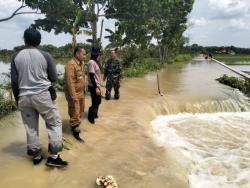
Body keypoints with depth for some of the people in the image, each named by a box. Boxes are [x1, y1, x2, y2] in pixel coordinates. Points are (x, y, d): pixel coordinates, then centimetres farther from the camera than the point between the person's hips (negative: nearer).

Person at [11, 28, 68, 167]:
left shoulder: (16, 57, 1)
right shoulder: (45, 55, -6)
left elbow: (14, 81, 4)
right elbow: (54, 77, 1)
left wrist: (17, 98, 15)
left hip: (24, 97, 3)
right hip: (42, 95, -3)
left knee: (31, 127, 13)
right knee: (55, 123, 6)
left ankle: (36, 155, 24)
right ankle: (53, 156, 1)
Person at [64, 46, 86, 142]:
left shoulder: (80, 64, 10)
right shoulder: (71, 64, -20)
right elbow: (70, 82, -25)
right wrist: (73, 96, -26)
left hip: (80, 93, 9)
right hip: (74, 94, -9)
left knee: (79, 112, 20)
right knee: (75, 114, 0)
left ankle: (75, 127, 37)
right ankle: (75, 132, 12)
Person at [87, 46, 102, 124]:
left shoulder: (95, 62, 11)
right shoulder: (91, 62, -19)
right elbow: (91, 76, -23)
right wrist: (96, 88, -24)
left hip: (97, 85, 10)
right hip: (94, 87, -10)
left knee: (98, 101, 21)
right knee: (95, 102, 1)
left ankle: (94, 114, 37)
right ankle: (91, 117, 18)